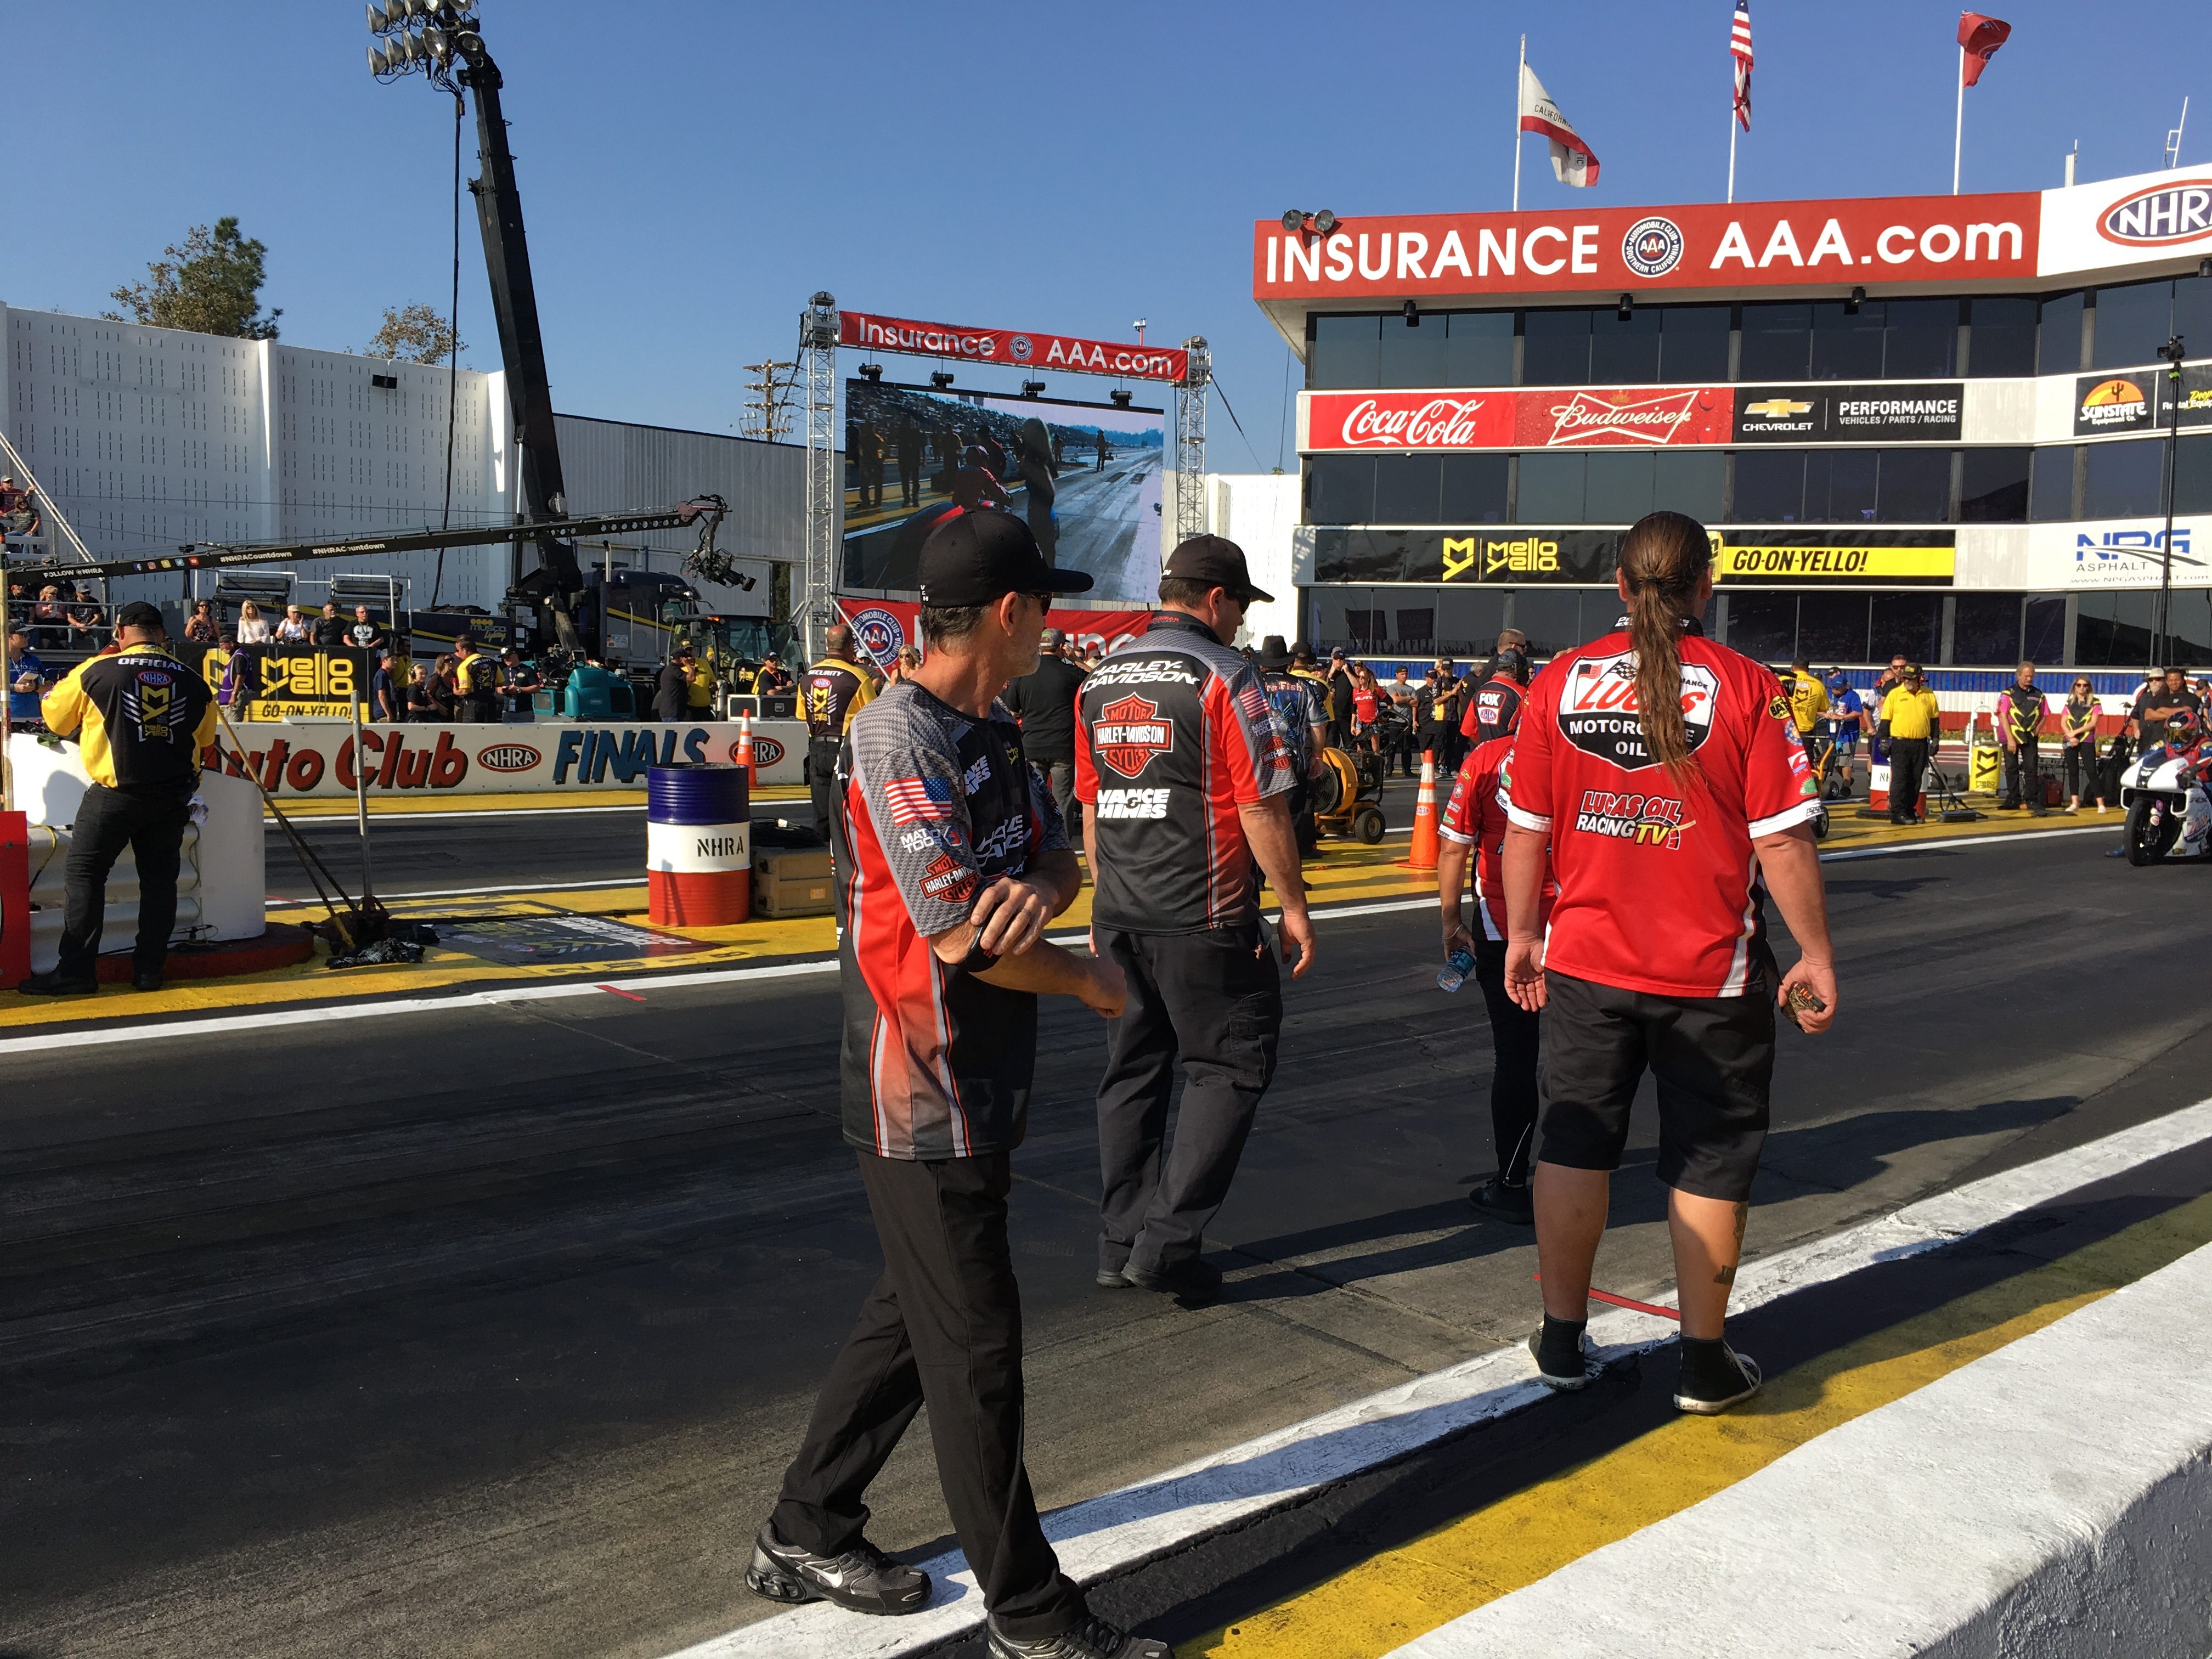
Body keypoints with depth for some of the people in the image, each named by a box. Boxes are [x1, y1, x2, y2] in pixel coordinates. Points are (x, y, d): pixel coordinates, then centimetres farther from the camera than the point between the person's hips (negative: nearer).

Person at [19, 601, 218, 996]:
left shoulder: (96, 672, -6)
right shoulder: (193, 682, 3)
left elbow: (56, 719, 6)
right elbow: (205, 738, 17)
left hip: (116, 792, -3)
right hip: (173, 797, 3)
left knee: (84, 874, 5)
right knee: (159, 878, 10)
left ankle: (76, 971, 4)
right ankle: (149, 969, 12)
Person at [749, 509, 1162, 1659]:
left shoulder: (993, 734, 10)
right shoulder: (900, 735, -20)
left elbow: (1056, 861, 7)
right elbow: (959, 936, -23)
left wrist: (1037, 891, -18)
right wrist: (1090, 983, -7)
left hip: (977, 1092, 10)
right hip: (924, 1107, -10)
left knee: (914, 1315, 19)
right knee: (975, 1348, 2)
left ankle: (805, 1538, 35)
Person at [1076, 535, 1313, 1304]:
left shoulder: (1101, 680, 12)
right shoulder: (1222, 676, -9)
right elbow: (1261, 806, -13)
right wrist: (1293, 905, -5)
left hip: (1118, 915, 7)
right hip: (1201, 916, -7)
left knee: (1133, 1068, 14)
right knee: (1230, 1066, 4)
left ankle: (1120, 1241, 20)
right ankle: (1168, 1242, 1)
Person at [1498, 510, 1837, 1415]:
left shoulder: (1560, 681, -2)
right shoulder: (1745, 687, -9)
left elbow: (1525, 829, 0)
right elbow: (1783, 839, -10)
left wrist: (1522, 934, 12)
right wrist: (1815, 955, 0)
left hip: (1585, 964, 2)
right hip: (1712, 971, -2)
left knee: (1575, 1145, 14)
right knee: (1710, 1161, 11)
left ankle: (1562, 1339, 24)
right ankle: (1705, 1361, 20)